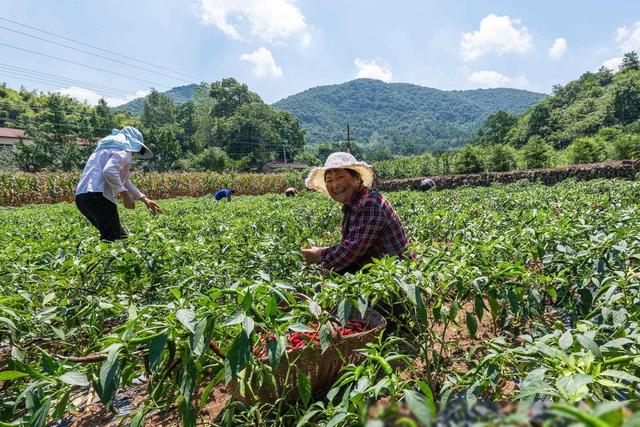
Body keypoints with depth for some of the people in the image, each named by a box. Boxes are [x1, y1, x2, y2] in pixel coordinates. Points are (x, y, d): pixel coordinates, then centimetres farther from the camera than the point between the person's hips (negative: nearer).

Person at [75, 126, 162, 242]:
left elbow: (125, 181, 35)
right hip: (97, 196, -10)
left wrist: (144, 199, 34)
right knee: (116, 239, -10)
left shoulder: (111, 147, 30)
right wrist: (125, 195, -13)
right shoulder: (124, 149, 0)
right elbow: (109, 171, -21)